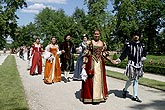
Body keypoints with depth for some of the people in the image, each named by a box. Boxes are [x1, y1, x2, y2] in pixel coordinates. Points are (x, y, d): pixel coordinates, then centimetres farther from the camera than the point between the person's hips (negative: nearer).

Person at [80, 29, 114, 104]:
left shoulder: (103, 44, 9)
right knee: (91, 79, 0)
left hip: (100, 64, 4)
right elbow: (86, 54, -5)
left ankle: (99, 96, 22)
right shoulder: (90, 43, -3)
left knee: (99, 79, 9)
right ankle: (89, 96, 11)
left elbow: (105, 54, 13)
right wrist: (84, 63, -13)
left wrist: (112, 61, 10)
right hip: (91, 63, -4)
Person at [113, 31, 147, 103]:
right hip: (131, 64, -5)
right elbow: (124, 53, -8)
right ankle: (125, 90, 23)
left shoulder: (142, 45, 10)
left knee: (136, 80, 8)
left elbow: (144, 54, 22)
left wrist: (143, 58, 3)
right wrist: (119, 60, -17)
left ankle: (135, 96, 14)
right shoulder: (129, 44, -4)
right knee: (131, 79, -6)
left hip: (139, 64, 5)